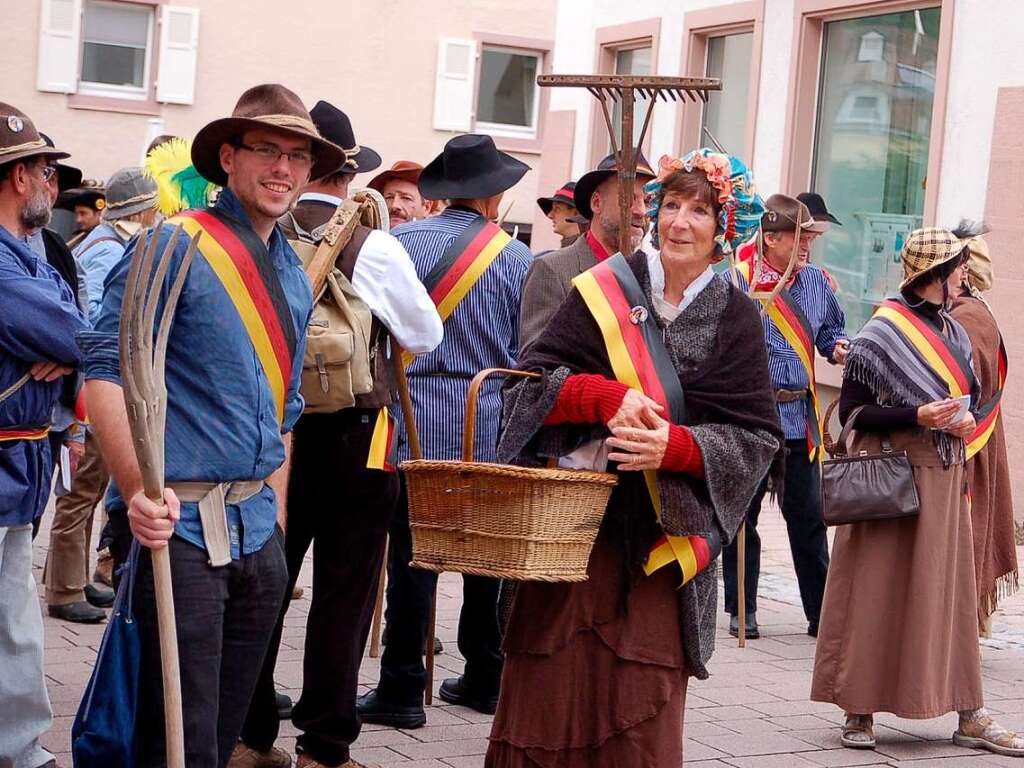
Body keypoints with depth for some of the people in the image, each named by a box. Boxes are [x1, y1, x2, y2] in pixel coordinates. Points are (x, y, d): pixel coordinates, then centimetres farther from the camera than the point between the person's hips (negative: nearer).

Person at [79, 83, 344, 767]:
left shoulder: (295, 278, 15)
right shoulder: (174, 248, -8)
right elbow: (107, 371, -17)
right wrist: (139, 488, -29)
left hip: (260, 531, 7)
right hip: (183, 523, -7)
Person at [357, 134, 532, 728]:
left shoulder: (402, 242, -4)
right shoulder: (519, 259, 0)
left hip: (419, 420, -2)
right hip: (493, 427, 2)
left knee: (413, 552, 0)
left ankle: (402, 690, 2)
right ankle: (485, 679, 22)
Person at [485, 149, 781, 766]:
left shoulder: (735, 318, 3)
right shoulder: (605, 288, 4)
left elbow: (757, 436, -1)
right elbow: (535, 378, -1)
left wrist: (677, 447, -19)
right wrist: (608, 395, -19)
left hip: (661, 539, 0)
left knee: (639, 709, 0)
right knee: (551, 686, 0)